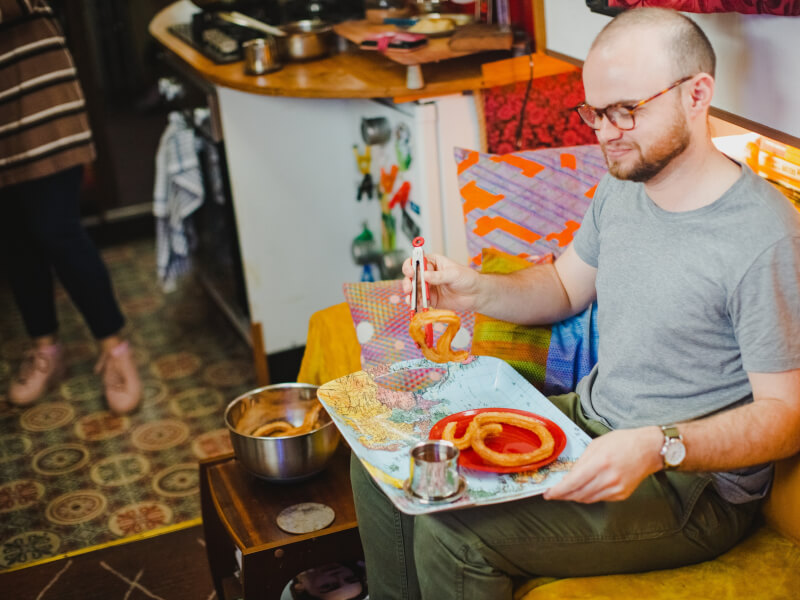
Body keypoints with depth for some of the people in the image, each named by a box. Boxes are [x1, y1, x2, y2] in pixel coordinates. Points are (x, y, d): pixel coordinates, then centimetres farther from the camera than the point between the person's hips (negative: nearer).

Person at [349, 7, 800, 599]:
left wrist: (658, 448, -36)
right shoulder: (623, 184, 3)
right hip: (587, 418, 8)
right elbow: (565, 286, 17)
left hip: (690, 484, -8)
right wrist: (477, 291, -4)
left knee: (454, 533, -25)